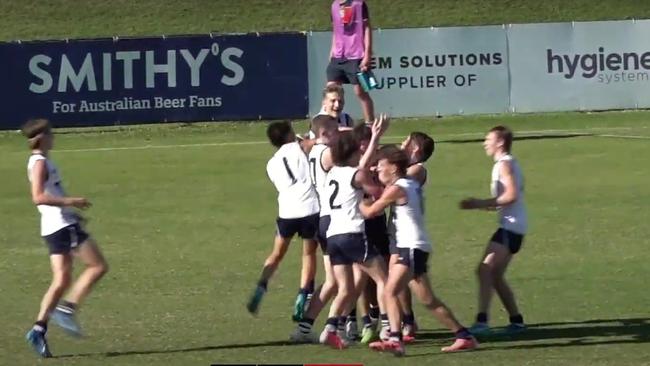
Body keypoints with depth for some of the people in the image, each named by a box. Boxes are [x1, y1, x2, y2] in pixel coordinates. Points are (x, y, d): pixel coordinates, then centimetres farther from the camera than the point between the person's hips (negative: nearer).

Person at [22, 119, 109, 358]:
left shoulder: (40, 162, 20)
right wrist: (70, 202, -22)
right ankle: (67, 309, -11)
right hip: (63, 225, -9)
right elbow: (38, 197, -23)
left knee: (61, 280, 4)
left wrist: (70, 207, 23)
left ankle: (39, 329, -4)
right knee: (98, 266, -6)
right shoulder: (40, 163, -11)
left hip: (54, 228, 9)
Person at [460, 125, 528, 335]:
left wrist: (481, 204, -20)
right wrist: (480, 204, 14)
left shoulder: (504, 164, -10)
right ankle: (516, 321, 16)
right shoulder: (508, 163, 21)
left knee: (485, 270, -18)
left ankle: (481, 322, -26)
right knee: (495, 276, 13)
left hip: (510, 227, -10)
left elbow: (512, 195, -22)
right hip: (511, 226, 10)